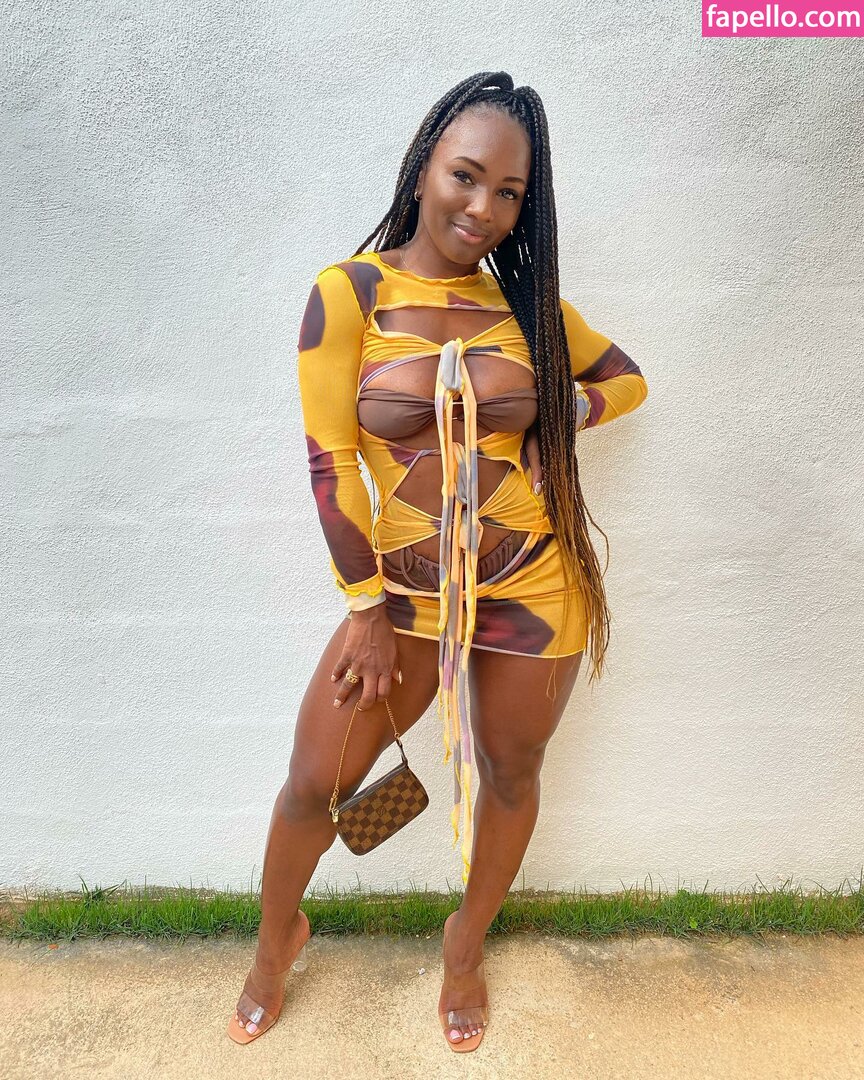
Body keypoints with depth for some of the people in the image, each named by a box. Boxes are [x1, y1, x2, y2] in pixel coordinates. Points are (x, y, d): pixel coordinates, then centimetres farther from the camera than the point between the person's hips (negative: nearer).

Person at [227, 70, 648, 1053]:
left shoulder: (525, 298, 2)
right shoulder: (349, 293, -7)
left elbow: (627, 378, 15)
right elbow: (329, 460, -9)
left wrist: (561, 411, -7)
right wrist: (368, 612, -8)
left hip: (534, 585, 3)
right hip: (405, 590, -2)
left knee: (510, 774, 16)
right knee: (314, 784, 7)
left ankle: (467, 939, 47)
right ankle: (277, 939, 41)